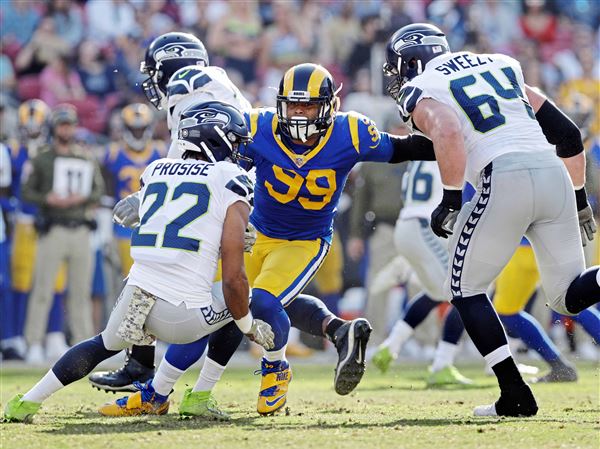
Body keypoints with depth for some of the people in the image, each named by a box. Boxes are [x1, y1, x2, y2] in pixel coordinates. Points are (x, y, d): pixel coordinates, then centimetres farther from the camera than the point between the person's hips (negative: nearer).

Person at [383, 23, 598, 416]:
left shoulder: (421, 91, 10)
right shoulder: (500, 66, 28)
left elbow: (449, 135, -15)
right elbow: (568, 134, 25)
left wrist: (451, 200, -8)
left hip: (504, 179, -5)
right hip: (554, 175, 5)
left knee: (466, 289, 14)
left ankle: (516, 396, 5)